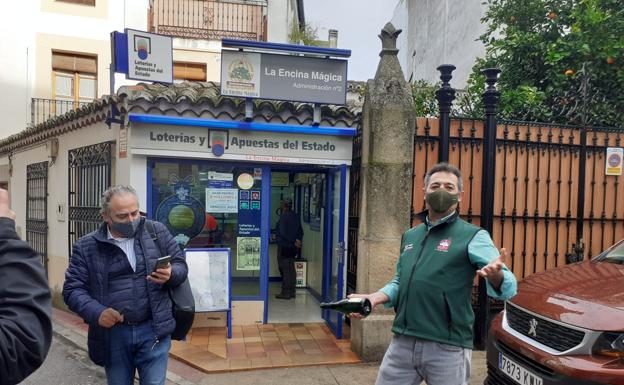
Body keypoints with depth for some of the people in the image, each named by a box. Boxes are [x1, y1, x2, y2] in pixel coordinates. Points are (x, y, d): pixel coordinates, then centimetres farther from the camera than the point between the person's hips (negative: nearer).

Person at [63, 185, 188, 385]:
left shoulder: (158, 232, 0)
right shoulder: (86, 247, -1)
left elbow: (180, 266, 6)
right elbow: (73, 288, -1)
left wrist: (170, 275, -17)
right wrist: (96, 312, -17)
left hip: (153, 330, -1)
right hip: (113, 334, 1)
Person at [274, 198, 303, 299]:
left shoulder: (283, 216, -15)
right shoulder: (295, 216, 9)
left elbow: (282, 233, -18)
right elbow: (300, 231, 12)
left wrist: (294, 242, -10)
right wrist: (297, 240, 0)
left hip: (284, 246, -8)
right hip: (293, 247, 8)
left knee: (285, 269, -2)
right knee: (291, 269, 14)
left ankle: (286, 293, 1)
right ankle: (292, 291, 20)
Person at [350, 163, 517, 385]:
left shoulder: (472, 236, -6)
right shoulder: (410, 236, 12)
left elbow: (508, 287, -15)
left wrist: (495, 276, -37)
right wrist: (375, 298, 4)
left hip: (447, 348, -4)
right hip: (402, 342, 5)